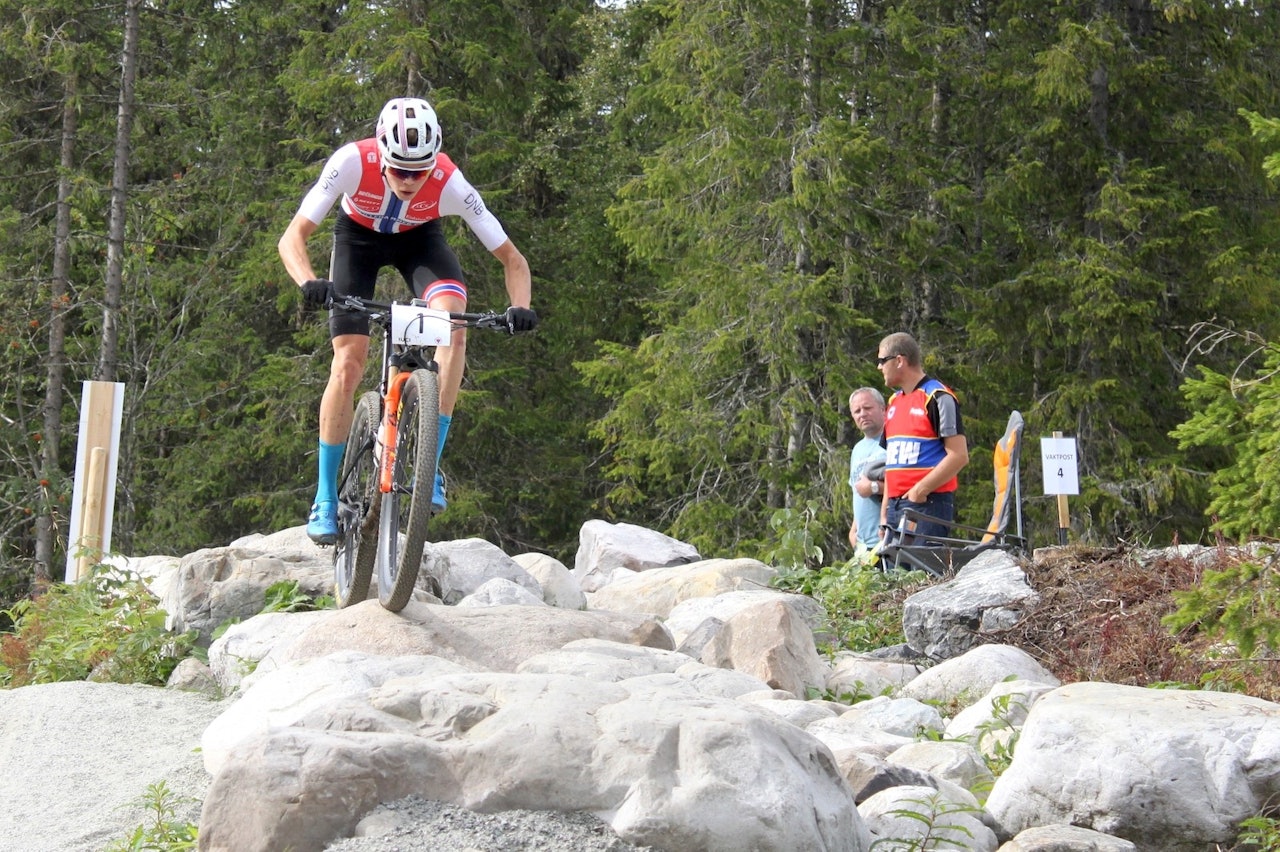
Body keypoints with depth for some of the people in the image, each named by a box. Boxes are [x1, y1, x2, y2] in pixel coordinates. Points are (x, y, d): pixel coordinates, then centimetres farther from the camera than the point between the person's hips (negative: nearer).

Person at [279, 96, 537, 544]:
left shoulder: (449, 183, -34)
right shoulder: (353, 161, -36)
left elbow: (511, 258, -25)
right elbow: (292, 238, -33)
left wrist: (520, 307, -44)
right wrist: (309, 283, -54)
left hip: (419, 238, 0)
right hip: (359, 236, 0)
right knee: (348, 363, -11)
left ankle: (430, 463, -23)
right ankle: (325, 499, 2)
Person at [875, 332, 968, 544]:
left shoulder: (938, 398, -7)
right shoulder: (894, 403, 20)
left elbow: (959, 455, -14)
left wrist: (920, 490, -16)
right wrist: (884, 513, 17)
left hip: (928, 504, -8)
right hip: (896, 506, 8)